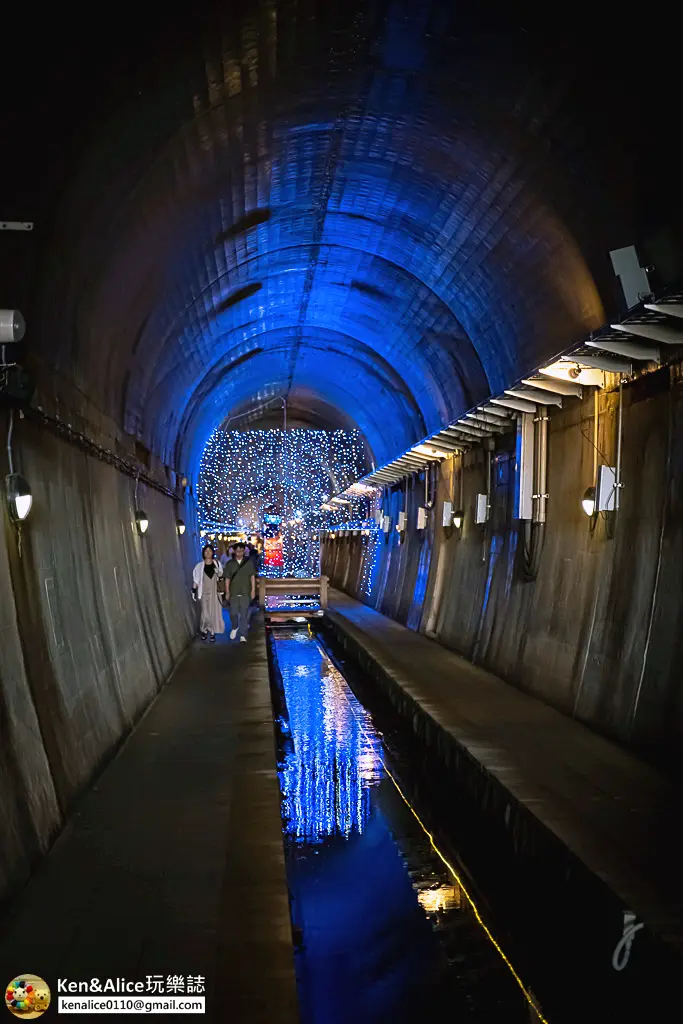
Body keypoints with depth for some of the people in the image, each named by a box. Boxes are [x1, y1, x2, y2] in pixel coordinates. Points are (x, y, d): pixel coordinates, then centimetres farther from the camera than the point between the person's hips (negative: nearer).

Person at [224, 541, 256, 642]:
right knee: (233, 613, 7)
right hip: (233, 593, 1)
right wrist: (227, 592, 2)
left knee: (244, 615, -1)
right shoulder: (230, 563, 2)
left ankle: (242, 635, 4)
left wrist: (253, 590, -1)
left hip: (245, 593, -1)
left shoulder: (248, 562, 0)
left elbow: (252, 577, 3)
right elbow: (227, 579, 5)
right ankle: (234, 628, 35)